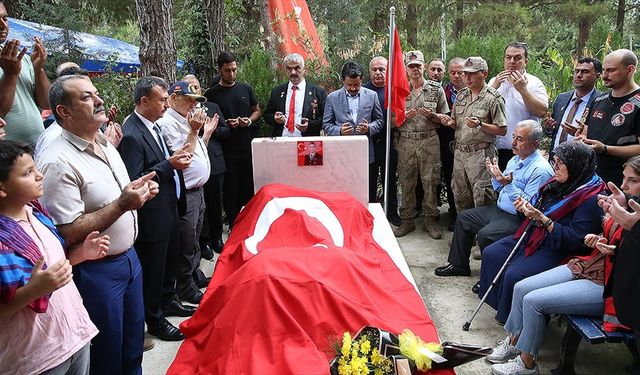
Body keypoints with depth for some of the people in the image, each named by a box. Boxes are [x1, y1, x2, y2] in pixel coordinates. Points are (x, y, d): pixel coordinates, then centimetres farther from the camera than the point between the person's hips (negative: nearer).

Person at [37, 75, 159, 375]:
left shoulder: (106, 145, 6)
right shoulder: (59, 162, -22)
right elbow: (68, 234, -23)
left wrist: (141, 192, 0)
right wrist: (122, 204, -27)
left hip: (128, 257, 8)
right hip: (96, 271, -8)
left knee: (133, 349, 22)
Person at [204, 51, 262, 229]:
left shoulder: (245, 88, 9)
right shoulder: (211, 94, 1)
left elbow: (257, 110, 18)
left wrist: (250, 120, -4)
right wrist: (226, 124, -12)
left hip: (247, 146, 2)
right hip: (226, 149, -2)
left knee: (248, 188, 6)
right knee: (230, 189, 4)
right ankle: (233, 226, 18)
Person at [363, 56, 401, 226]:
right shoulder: (363, 90, 0)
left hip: (389, 143, 1)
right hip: (368, 142, -1)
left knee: (390, 179, 13)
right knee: (369, 180, 10)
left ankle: (392, 212, 27)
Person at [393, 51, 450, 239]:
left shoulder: (436, 89, 6)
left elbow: (444, 117, 7)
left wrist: (431, 115, -12)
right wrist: (404, 116, -12)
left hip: (429, 141, -1)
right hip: (406, 141, 1)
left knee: (430, 181, 1)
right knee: (406, 182, 4)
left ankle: (431, 220, 13)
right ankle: (407, 220, 15)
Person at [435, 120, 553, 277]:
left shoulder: (541, 170, -20)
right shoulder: (515, 160, 9)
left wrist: (508, 184, -31)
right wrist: (495, 176, -1)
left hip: (518, 218, -10)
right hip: (499, 210, 10)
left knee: (485, 235, -29)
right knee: (463, 217, 11)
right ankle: (459, 264, 20)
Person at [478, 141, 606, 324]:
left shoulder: (591, 198, -20)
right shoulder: (559, 182, 5)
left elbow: (575, 239, -24)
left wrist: (542, 219, -28)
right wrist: (526, 208, -3)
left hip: (557, 250, -9)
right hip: (533, 237, 9)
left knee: (514, 275, -24)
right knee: (490, 254, 2)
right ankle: (499, 303, 16)